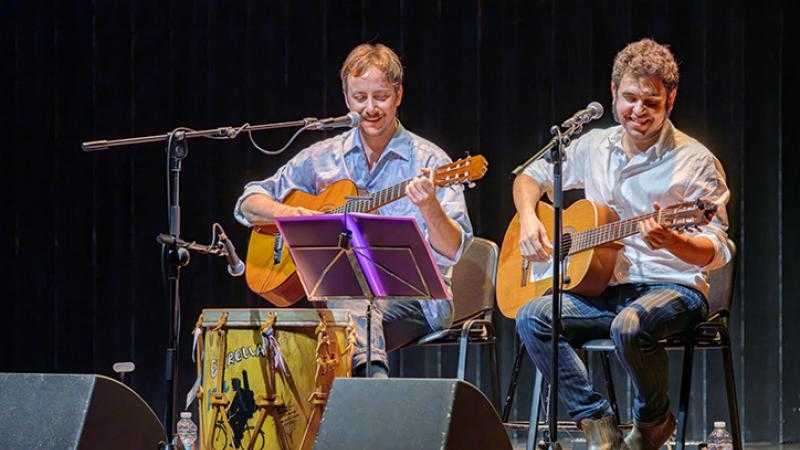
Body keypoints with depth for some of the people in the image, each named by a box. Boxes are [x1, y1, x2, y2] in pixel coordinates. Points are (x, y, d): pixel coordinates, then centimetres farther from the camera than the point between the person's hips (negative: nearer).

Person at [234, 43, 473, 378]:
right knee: (350, 306, -36)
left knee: (353, 309, -37)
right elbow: (248, 203, 18)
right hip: (335, 285, 2)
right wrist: (286, 213, -4)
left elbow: (451, 252, -6)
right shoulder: (323, 157, 13)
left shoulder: (428, 162, 2)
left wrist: (429, 207, -26)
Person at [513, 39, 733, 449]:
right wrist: (528, 218, 2)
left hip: (671, 288, -5)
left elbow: (717, 253, -10)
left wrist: (670, 241, -32)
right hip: (602, 288, 5)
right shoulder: (593, 147, 10)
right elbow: (531, 177, 25)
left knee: (629, 324, -38)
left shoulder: (695, 162, -5)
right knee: (531, 318, -21)